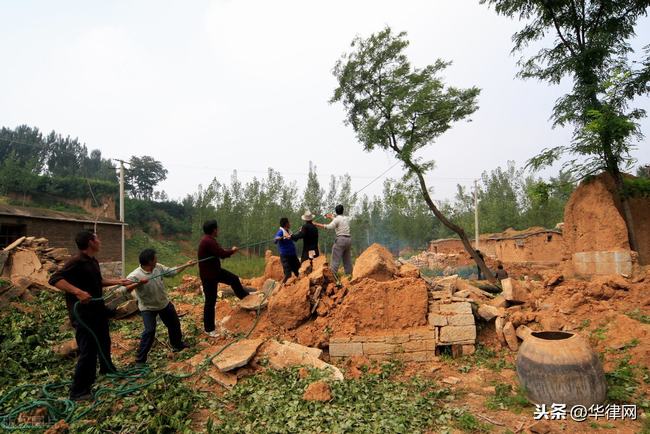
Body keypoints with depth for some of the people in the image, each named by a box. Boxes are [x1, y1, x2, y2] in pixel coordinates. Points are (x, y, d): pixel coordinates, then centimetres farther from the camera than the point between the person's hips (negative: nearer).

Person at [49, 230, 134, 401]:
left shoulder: (93, 261, 8)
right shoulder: (77, 262, -22)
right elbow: (54, 279, -30)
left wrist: (118, 281, 18)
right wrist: (78, 292, -39)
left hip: (97, 309, 10)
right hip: (83, 313, -10)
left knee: (104, 341, 26)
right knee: (88, 350, -4)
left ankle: (107, 368, 49)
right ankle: (78, 391, 9)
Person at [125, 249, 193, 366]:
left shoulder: (158, 267, -11)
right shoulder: (135, 275, -28)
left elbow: (172, 272, 3)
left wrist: (186, 265, 4)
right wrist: (138, 284, -47)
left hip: (164, 303, 6)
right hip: (148, 308, -6)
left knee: (174, 324, 19)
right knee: (149, 331, -14)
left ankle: (177, 345, 44)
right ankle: (140, 359, 3)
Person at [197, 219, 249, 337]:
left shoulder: (209, 240, 5)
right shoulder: (208, 241, -28)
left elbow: (219, 252, 12)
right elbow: (222, 254, -30)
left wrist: (230, 251, 1)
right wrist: (232, 250, -11)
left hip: (215, 271, 10)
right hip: (208, 276, -10)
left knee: (234, 279, 21)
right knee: (211, 302, 1)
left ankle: (244, 296, 46)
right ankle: (209, 329, 14)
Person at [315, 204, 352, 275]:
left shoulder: (337, 219, -5)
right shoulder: (347, 218, 14)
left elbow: (329, 226, -19)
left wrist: (317, 224, -16)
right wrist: (331, 217, 41)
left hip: (341, 239, -6)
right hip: (348, 239, 7)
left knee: (336, 259, -7)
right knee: (347, 259, 12)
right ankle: (349, 274, 14)